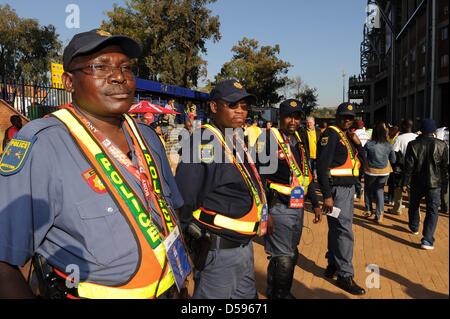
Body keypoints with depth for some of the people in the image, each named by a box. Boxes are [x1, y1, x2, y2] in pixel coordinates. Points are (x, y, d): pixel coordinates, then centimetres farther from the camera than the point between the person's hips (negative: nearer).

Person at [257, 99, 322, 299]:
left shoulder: (300, 141, 12)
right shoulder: (269, 138, -11)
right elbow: (259, 176, -15)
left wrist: (315, 203, 17)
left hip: (298, 207, 8)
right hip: (278, 207, -8)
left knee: (291, 255, 19)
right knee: (284, 259, -4)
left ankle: (274, 293, 38)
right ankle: (281, 295, 18)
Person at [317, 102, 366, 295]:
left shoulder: (348, 136, 14)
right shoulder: (331, 134, -12)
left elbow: (361, 161, 17)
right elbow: (322, 165, -19)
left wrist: (358, 143, -1)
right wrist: (327, 195, -23)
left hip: (348, 188, 9)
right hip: (337, 189, -9)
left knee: (337, 228, 16)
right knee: (344, 231, -6)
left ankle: (333, 265, 28)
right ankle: (345, 275, 3)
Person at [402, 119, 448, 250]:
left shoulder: (413, 144, -7)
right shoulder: (442, 145, -5)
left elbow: (408, 166, -6)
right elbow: (445, 166, -2)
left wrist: (405, 182, 0)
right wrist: (445, 183, 7)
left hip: (417, 182, 1)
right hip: (434, 183, -1)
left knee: (414, 205, 22)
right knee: (432, 210, 0)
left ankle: (414, 227, 42)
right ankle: (427, 239, -11)